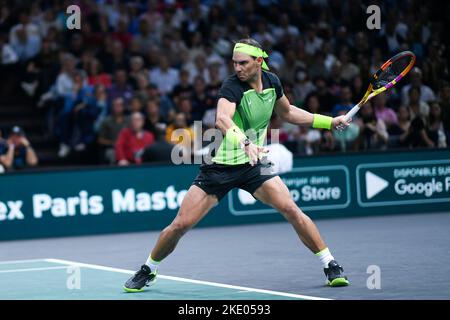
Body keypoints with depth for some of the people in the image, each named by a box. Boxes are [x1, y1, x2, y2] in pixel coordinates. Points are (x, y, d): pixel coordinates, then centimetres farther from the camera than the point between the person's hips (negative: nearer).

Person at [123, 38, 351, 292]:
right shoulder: (232, 86, -20)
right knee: (181, 224, -5)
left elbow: (288, 113, 21)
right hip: (220, 165, -3)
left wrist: (329, 122, 19)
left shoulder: (272, 81, -1)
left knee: (291, 209, -15)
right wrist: (244, 142, -59)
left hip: (253, 164, 4)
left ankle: (331, 265, -3)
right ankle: (149, 271, 19)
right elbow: (222, 119, -41)